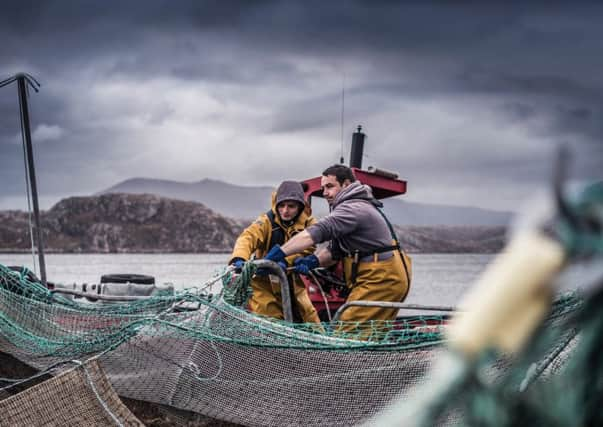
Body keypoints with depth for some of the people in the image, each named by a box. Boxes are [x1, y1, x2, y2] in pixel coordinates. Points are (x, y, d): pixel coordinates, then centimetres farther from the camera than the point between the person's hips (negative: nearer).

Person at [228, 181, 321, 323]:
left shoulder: (308, 223, -2)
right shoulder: (267, 221, -11)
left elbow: (306, 247, -17)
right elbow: (248, 237, -27)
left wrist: (285, 261, -35)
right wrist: (239, 258, -48)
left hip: (292, 282, 3)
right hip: (265, 282, -3)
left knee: (310, 318, 7)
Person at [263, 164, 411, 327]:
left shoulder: (353, 209, -16)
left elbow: (317, 232, -29)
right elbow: (334, 248, 12)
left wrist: (278, 253, -34)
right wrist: (313, 260, -8)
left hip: (380, 280, -11)